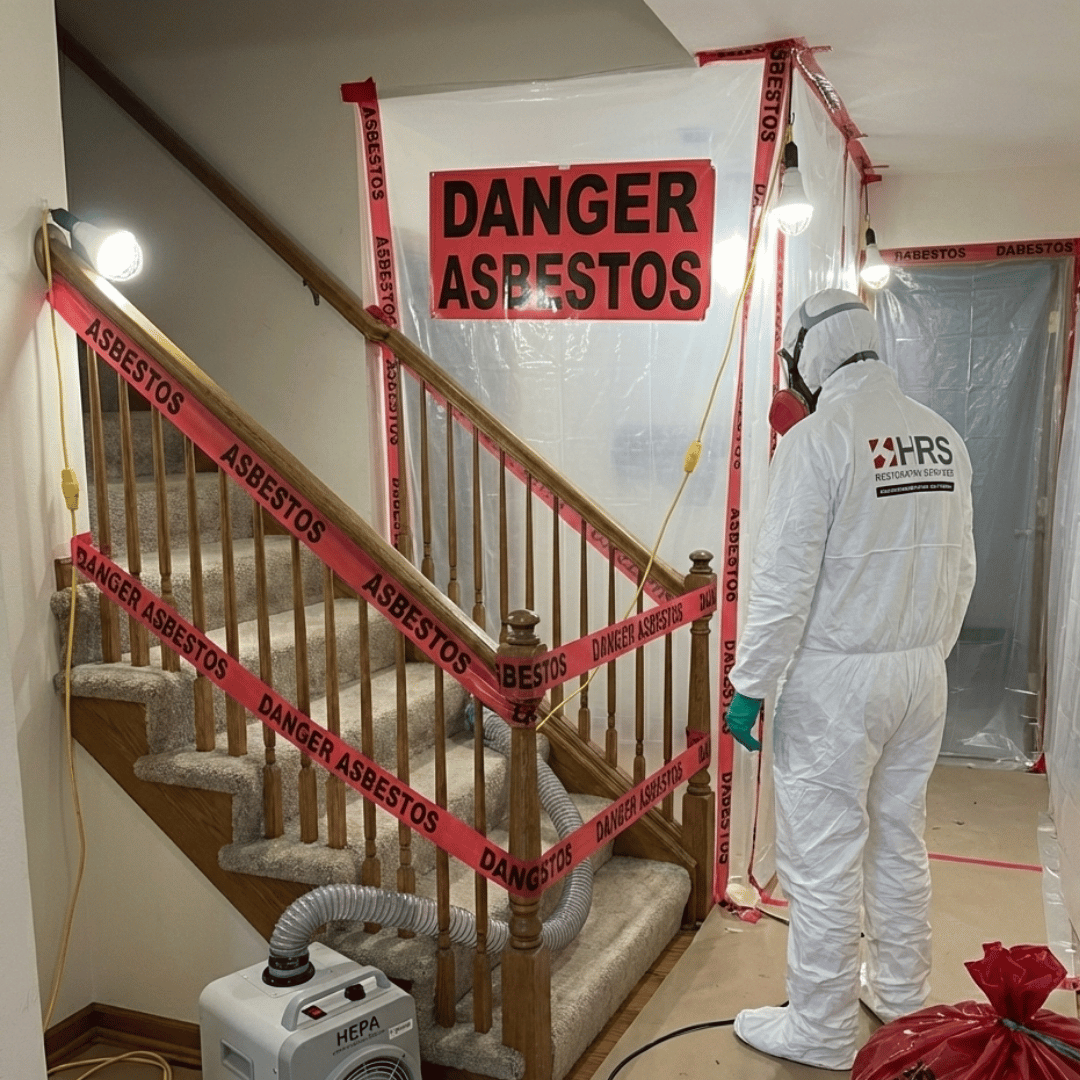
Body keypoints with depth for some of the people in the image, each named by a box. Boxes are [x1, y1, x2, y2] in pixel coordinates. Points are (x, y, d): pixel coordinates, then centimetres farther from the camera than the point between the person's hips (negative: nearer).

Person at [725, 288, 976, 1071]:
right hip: (922, 673, 7)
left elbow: (785, 579, -17)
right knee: (900, 838, 19)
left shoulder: (818, 438, -15)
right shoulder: (943, 437, 5)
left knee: (823, 855, 4)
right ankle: (903, 996, 34)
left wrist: (751, 685, -9)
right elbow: (961, 570, 9)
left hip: (836, 678, -7)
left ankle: (822, 1030, 16)